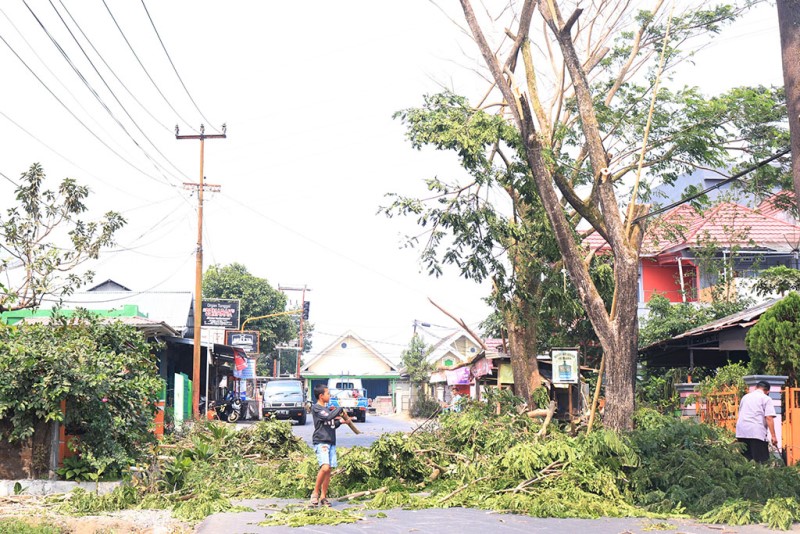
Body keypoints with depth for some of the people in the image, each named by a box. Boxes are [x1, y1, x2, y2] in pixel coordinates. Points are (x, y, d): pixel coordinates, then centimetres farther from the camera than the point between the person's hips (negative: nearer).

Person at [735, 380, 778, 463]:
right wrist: (773, 435, -10)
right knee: (761, 461, -6)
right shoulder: (766, 399, 3)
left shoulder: (745, 397, 22)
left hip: (741, 431, 6)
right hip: (757, 432, -6)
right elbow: (769, 418, -8)